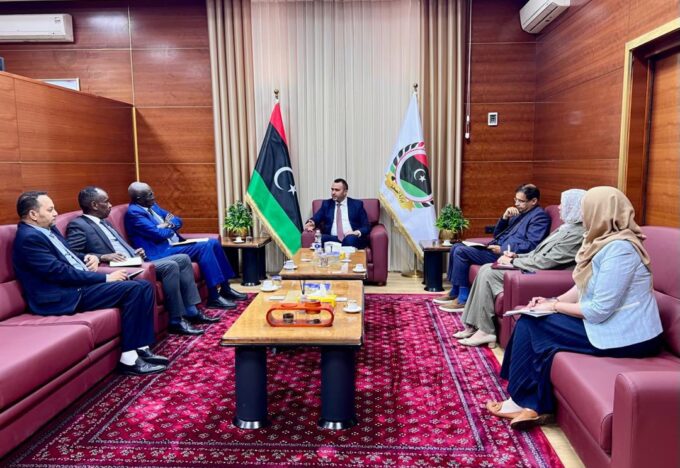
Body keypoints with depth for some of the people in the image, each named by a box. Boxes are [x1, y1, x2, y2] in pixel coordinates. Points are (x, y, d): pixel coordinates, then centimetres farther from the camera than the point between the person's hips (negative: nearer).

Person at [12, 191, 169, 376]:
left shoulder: (48, 229, 16)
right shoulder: (29, 238, -14)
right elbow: (61, 273, -21)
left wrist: (89, 258, 4)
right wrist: (105, 277, -18)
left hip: (79, 284, 10)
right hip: (65, 296, -10)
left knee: (143, 286, -4)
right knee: (133, 289, -24)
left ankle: (141, 348, -3)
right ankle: (129, 358, -17)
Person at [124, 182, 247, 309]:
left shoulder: (152, 206, 15)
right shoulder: (133, 212, -13)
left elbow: (178, 220, 16)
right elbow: (158, 234, -21)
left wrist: (168, 225, -6)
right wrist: (170, 229, -1)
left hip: (175, 244, 10)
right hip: (161, 252, -10)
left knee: (213, 243, -1)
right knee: (203, 247, -24)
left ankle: (225, 289, 4)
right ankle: (214, 298, -21)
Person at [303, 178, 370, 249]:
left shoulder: (357, 204, 12)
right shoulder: (326, 204, 19)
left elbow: (366, 227, 8)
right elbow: (316, 218, 9)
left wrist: (357, 232, -13)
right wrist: (311, 223, -15)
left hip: (353, 238, -2)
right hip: (332, 238, 2)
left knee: (350, 239, -37)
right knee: (320, 238, -31)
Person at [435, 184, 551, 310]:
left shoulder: (540, 217, -6)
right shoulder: (518, 213, 20)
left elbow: (531, 246, -19)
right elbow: (496, 234, 20)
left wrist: (502, 249, -20)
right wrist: (504, 217, 3)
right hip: (496, 249, 10)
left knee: (461, 251, -19)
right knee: (457, 247, 4)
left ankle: (463, 298, -13)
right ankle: (455, 292, 8)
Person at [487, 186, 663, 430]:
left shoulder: (618, 249, -23)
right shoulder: (604, 241, 8)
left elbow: (599, 310, -24)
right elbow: (583, 287, 15)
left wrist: (555, 306, -12)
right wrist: (553, 301, 1)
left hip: (624, 337, -9)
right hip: (612, 324, 9)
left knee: (531, 326, -10)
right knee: (529, 320, 2)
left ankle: (525, 402, 6)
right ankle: (529, 403, 4)